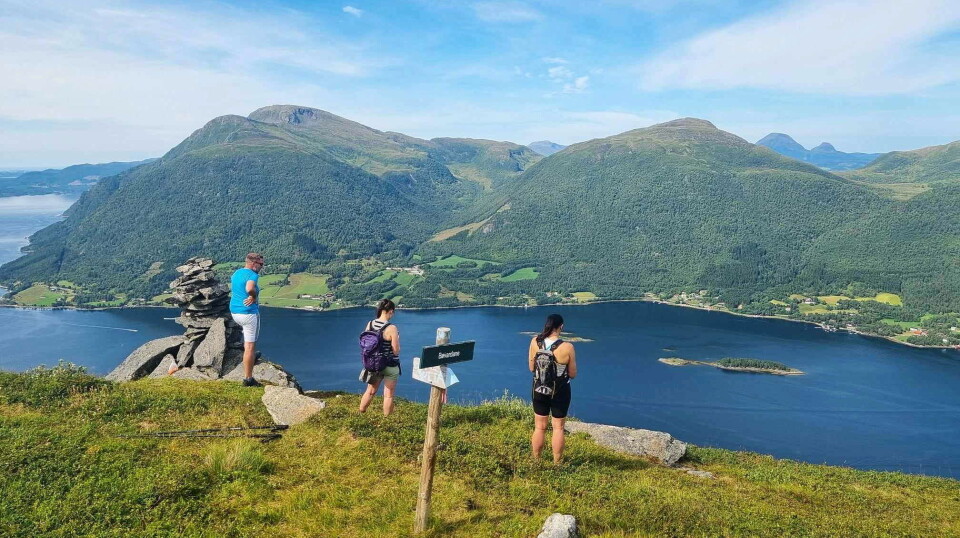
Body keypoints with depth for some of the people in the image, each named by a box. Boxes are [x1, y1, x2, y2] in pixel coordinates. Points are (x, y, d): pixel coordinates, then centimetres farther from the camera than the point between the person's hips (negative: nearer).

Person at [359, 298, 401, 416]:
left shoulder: (369, 324, -5)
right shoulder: (392, 328, -22)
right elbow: (396, 351, -19)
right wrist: (397, 340, -2)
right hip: (390, 366, -5)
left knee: (371, 391, 21)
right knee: (388, 395, 8)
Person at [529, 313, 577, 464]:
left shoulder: (535, 342, -11)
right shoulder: (567, 347, -19)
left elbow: (531, 368, -1)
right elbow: (573, 374, -8)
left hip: (539, 390, 3)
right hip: (560, 392, -3)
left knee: (540, 427, 16)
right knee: (558, 428, 13)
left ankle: (536, 461, 27)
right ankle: (557, 462, 22)